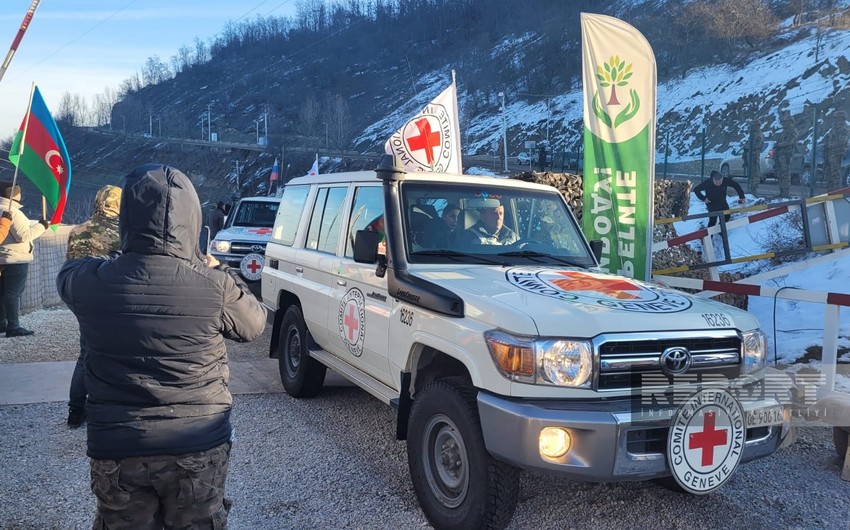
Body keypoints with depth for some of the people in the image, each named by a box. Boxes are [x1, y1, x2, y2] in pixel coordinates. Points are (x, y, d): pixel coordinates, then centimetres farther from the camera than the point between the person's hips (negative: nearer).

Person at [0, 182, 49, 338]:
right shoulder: (13, 212, -17)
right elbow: (24, 236, -19)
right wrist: (41, 226, -12)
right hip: (16, 259, -9)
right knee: (13, 293, -6)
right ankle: (13, 326, -4)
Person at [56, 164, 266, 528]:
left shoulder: (91, 282, -13)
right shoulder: (214, 286, -18)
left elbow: (68, 273, 12)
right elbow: (254, 325, 2)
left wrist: (128, 260, 18)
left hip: (116, 448, 1)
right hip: (199, 446, -1)